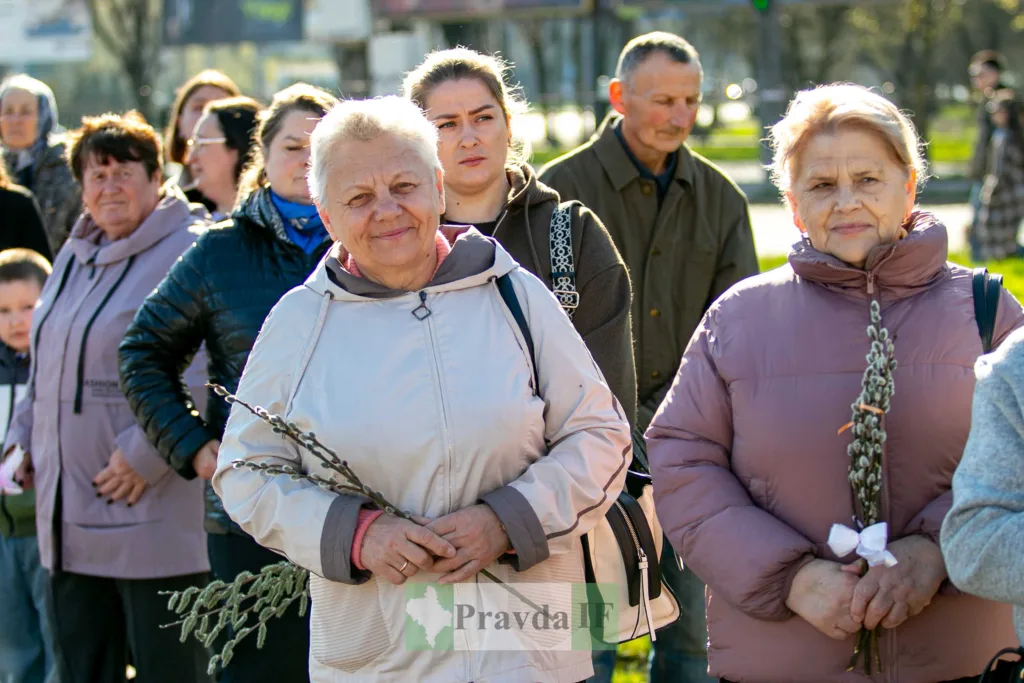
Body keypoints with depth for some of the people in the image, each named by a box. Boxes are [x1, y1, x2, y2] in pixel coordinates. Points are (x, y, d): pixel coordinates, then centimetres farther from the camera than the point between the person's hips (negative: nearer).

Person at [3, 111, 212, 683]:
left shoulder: (187, 253, -11)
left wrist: (145, 453, -20)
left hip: (153, 516, -8)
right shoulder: (77, 256, 16)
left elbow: (203, 372, -20)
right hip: (72, 517, 8)